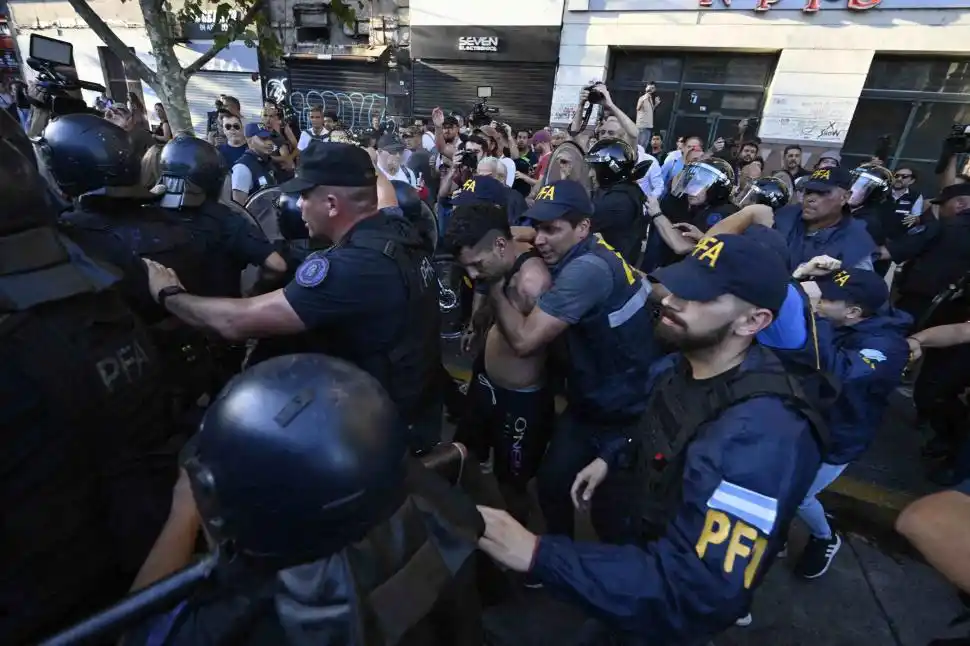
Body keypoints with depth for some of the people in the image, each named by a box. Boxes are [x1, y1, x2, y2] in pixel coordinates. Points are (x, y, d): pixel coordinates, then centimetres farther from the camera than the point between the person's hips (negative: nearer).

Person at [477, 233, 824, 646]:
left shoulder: (762, 437, -40)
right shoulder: (676, 367, -11)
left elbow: (697, 592, -41)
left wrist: (538, 554, -43)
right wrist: (610, 458, -3)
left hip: (672, 610, -6)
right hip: (645, 538, 6)